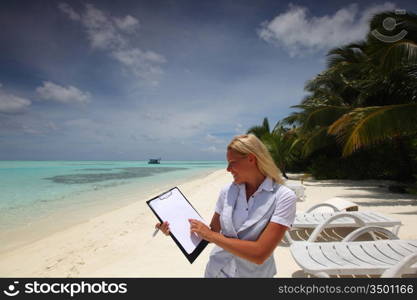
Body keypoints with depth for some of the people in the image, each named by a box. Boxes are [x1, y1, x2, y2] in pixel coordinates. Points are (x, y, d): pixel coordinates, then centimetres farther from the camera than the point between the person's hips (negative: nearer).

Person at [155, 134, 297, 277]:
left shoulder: (283, 197, -21)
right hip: (216, 270, 4)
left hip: (253, 273, -3)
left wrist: (211, 236, -22)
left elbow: (259, 254, -26)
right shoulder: (227, 191, -6)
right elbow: (212, 232, 1)